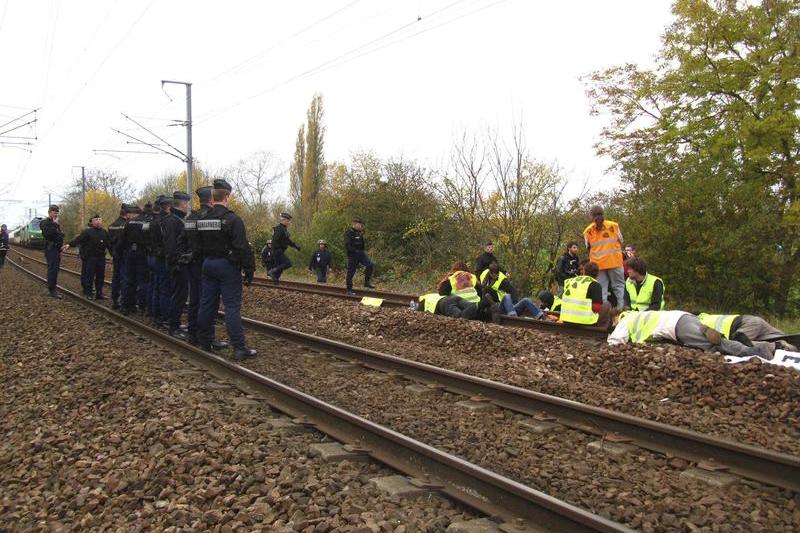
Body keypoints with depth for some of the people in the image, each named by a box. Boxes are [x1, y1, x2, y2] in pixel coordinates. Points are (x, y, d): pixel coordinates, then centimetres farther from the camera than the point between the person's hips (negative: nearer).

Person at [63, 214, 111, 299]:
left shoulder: (104, 232, 11)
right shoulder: (87, 231, -3)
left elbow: (109, 244, 16)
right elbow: (78, 239, -12)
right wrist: (69, 244, -27)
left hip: (101, 257, 5)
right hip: (90, 257, -4)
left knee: (100, 276, 8)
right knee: (89, 275, 0)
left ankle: (99, 293, 16)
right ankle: (89, 293, 9)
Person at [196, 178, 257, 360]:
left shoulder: (202, 220, 7)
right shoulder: (232, 219, -14)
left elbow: (199, 246, 14)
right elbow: (243, 248, -18)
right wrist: (249, 270, -14)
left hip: (208, 264, 6)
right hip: (227, 265, -6)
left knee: (207, 304, 12)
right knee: (232, 307, -6)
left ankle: (205, 342, 20)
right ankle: (239, 348, -7)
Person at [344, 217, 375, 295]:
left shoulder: (359, 233, 13)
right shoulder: (348, 233, -8)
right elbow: (347, 246, -17)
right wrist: (355, 250, -18)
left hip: (361, 253, 6)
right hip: (352, 255, -6)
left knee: (371, 264, -14)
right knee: (351, 272, 0)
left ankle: (367, 282, -4)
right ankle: (349, 290, 10)